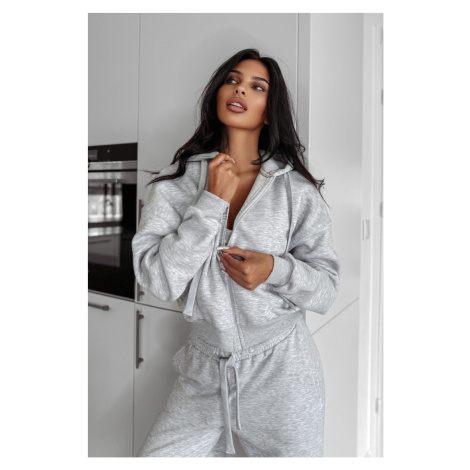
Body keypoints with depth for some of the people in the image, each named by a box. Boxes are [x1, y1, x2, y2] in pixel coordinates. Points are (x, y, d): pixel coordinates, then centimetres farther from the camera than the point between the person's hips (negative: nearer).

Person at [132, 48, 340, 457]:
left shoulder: (297, 189, -5)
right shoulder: (176, 182, -4)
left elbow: (326, 287, -2)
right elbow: (157, 280, -14)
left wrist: (276, 269, -22)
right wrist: (213, 201, -18)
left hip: (282, 369, 0)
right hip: (205, 370, 1)